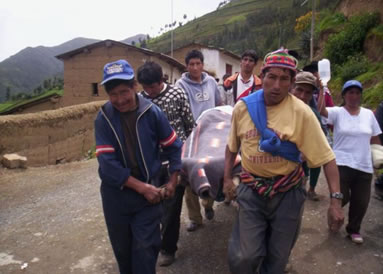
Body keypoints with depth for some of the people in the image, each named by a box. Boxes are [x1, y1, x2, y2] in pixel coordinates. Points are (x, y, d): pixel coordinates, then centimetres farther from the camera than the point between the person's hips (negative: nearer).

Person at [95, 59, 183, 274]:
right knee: (122, 249, 17)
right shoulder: (103, 118, -10)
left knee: (145, 248, 0)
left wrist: (172, 183, -1)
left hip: (149, 192, -1)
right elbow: (107, 163, -16)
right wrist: (142, 187, -18)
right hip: (116, 194, 1)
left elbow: (174, 147, 1)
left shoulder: (152, 112, -10)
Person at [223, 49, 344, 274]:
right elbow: (232, 146, 10)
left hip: (287, 192, -1)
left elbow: (326, 157, -15)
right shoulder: (243, 107, -5)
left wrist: (336, 200, -20)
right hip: (251, 190, 1)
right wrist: (227, 177, 6)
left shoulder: (302, 112, -15)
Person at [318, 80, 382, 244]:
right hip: (342, 163, -4)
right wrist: (321, 89, -30)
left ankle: (354, 229, 33)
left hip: (364, 166, 4)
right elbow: (320, 110, -24)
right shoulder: (337, 112, -4)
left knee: (361, 202, 9)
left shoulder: (369, 114, 8)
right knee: (342, 198, -5)